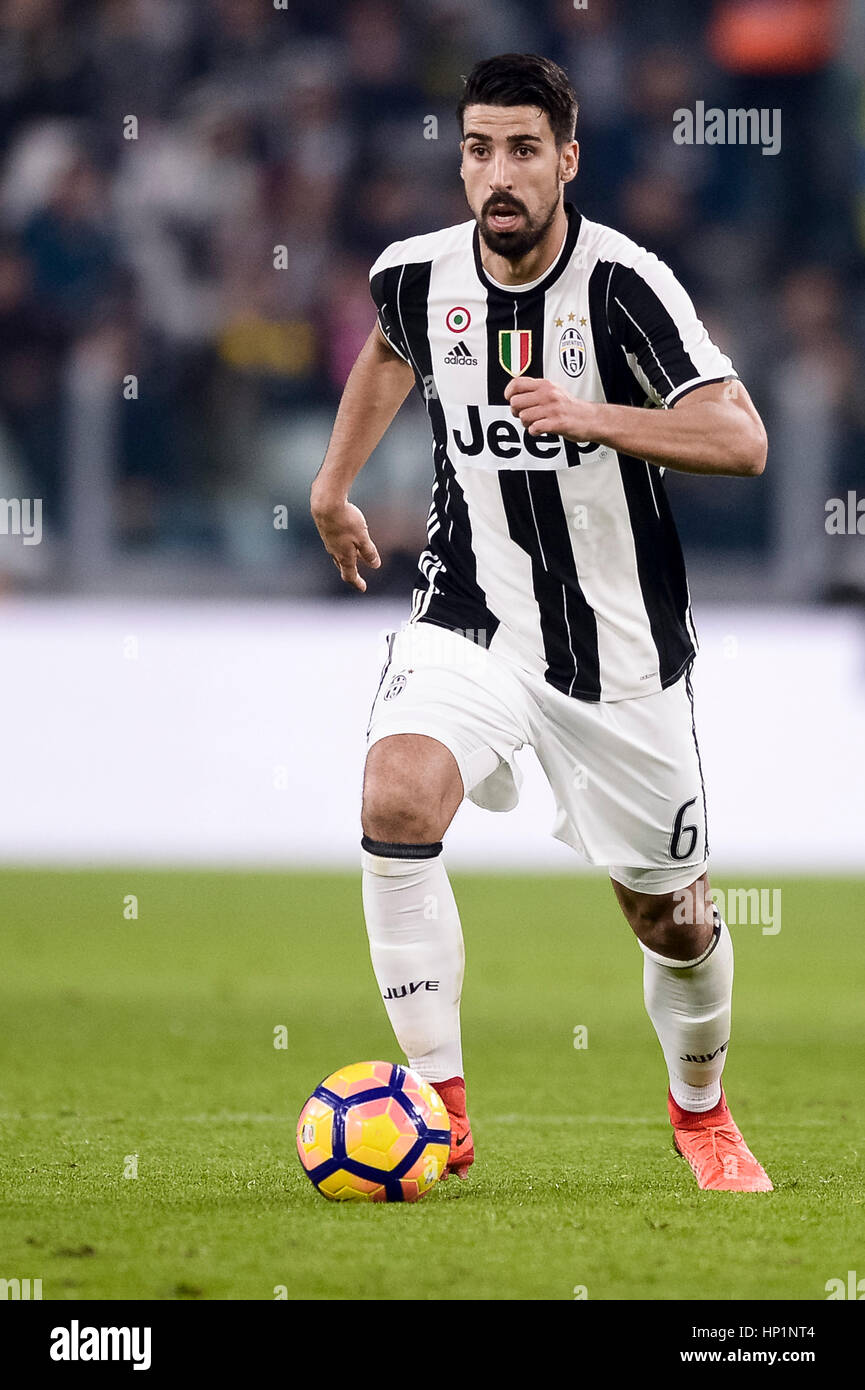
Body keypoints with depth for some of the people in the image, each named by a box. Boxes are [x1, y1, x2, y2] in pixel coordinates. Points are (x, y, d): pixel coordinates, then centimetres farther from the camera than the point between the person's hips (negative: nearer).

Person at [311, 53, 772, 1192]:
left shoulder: (621, 283, -18)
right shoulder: (417, 274, -4)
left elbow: (741, 439, -28)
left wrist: (590, 416, -39)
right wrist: (334, 482, 24)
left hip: (620, 645, -2)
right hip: (470, 619, 2)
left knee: (671, 920, 9)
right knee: (396, 800, -27)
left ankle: (700, 1109, 40)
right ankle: (442, 1109, -19)